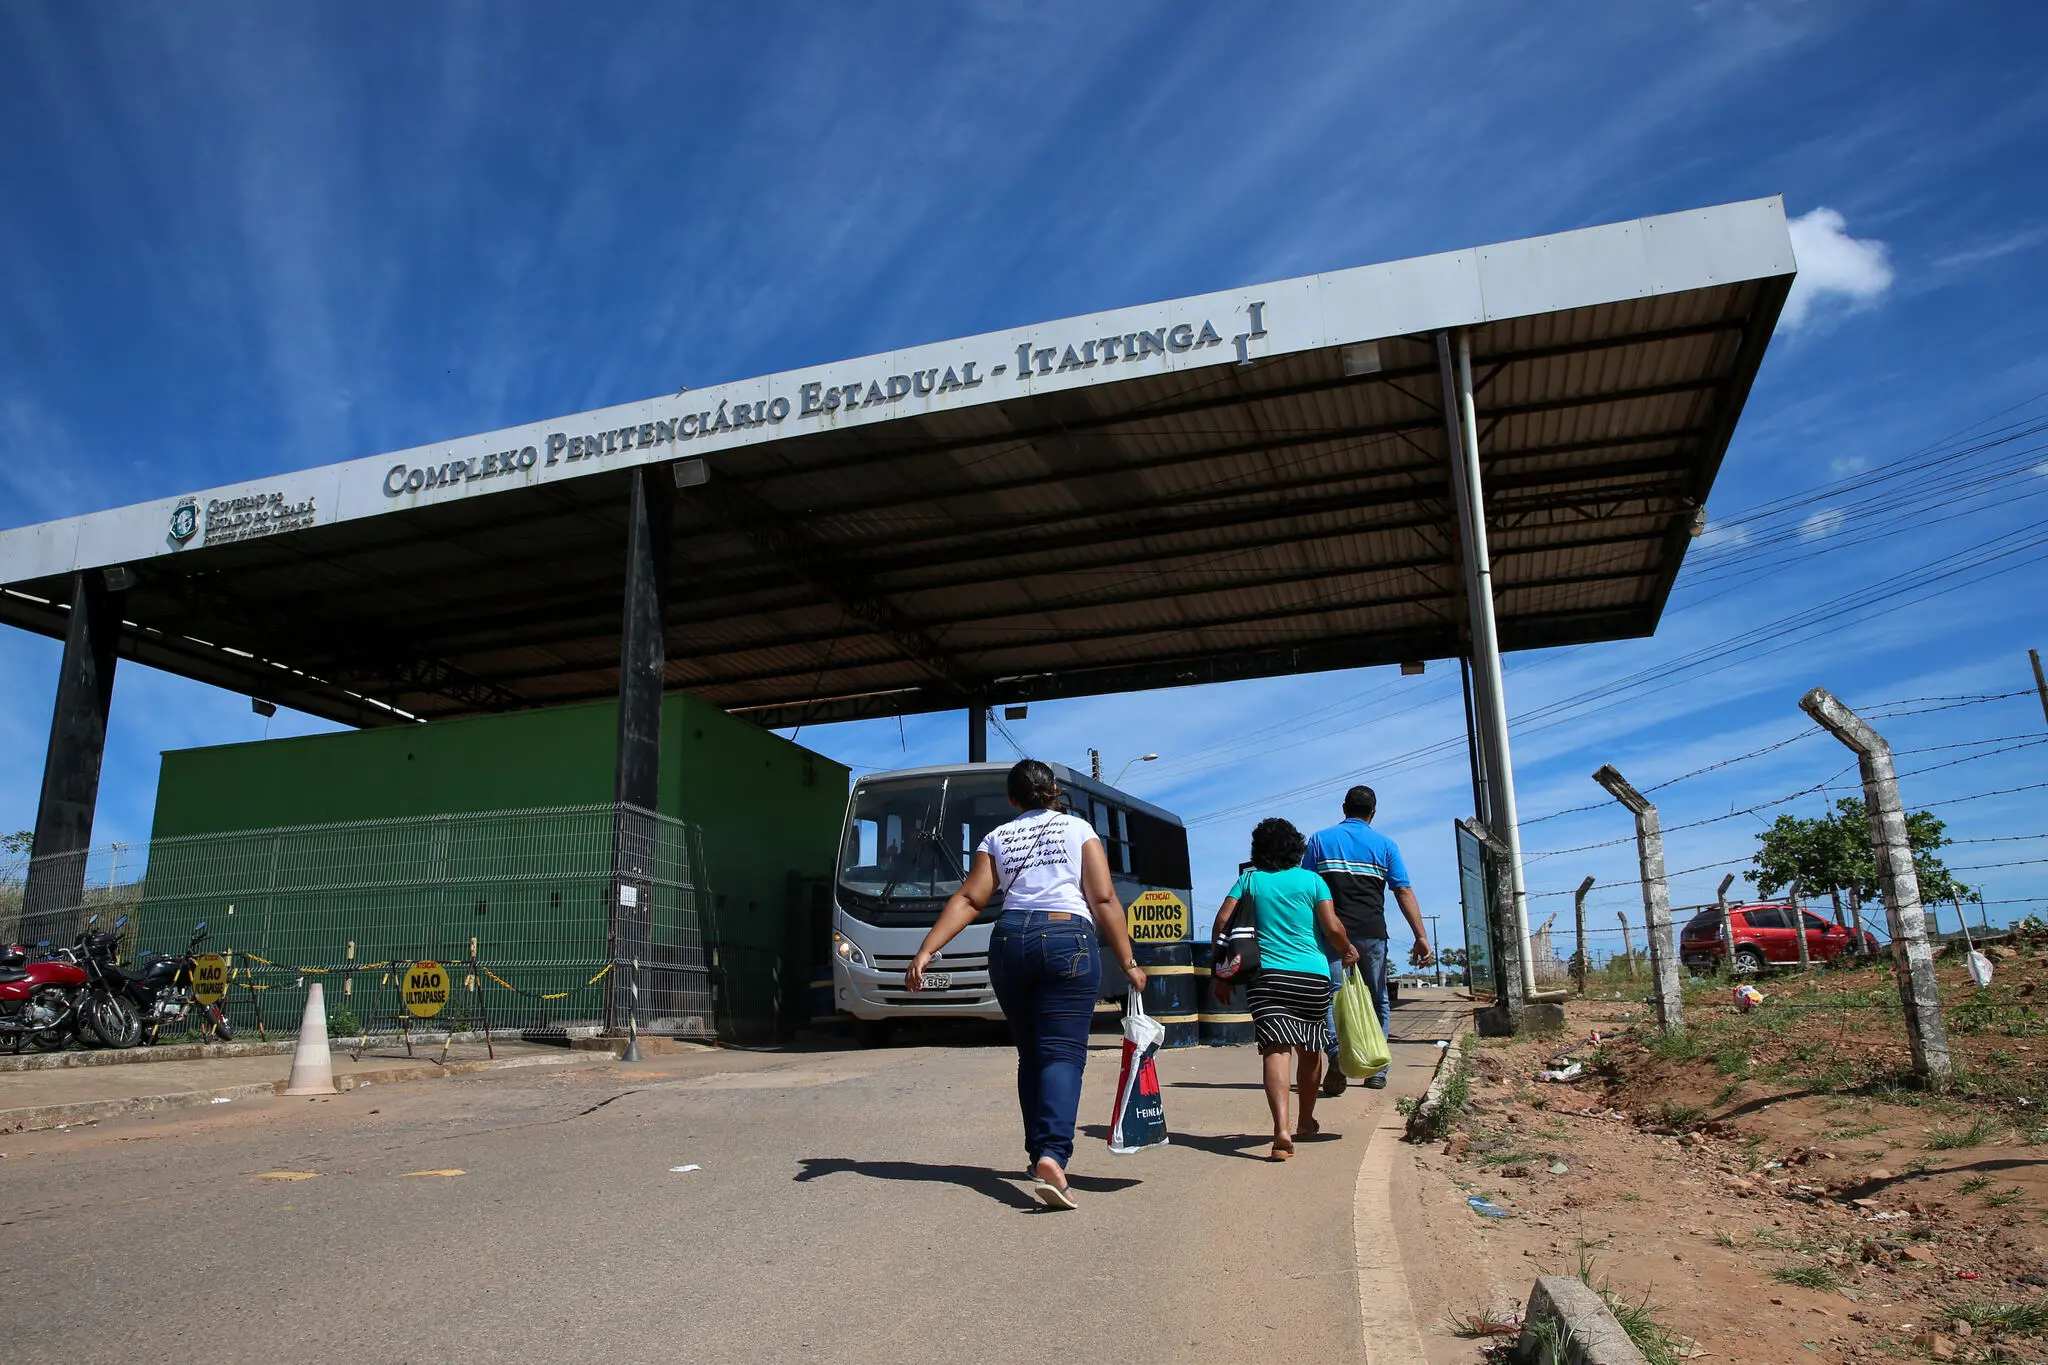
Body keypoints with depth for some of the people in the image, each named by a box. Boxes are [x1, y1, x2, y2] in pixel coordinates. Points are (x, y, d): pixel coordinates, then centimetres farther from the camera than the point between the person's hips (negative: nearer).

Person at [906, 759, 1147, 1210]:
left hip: (1009, 940, 3)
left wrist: (926, 951, 2)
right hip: (1067, 939, -3)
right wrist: (1127, 961, 4)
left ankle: (1039, 1152, 20)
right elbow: (1104, 900, 2)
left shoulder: (997, 838, 16)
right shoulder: (1077, 829, 10)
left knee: (1030, 1053, 16)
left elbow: (968, 900, 5)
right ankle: (1052, 1155, -26)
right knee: (1062, 1052, -8)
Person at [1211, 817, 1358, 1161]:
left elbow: (1222, 920, 0)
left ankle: (1281, 1129, -30)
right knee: (1310, 1050, 19)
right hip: (1313, 975, 1)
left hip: (1267, 974, -1)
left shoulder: (1250, 879, 7)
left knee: (1276, 1050, -11)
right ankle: (1306, 1122, 35)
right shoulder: (1311, 880, 4)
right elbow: (1333, 928, -4)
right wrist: (1348, 951, 16)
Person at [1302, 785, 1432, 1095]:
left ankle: (1337, 1055, -26)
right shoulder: (1385, 844, 8)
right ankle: (1376, 1069, 13)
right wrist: (1421, 936, -2)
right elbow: (1404, 892, 0)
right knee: (1377, 1001, 13)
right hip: (1372, 933, 1)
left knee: (1331, 997, -4)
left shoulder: (1319, 839, 9)